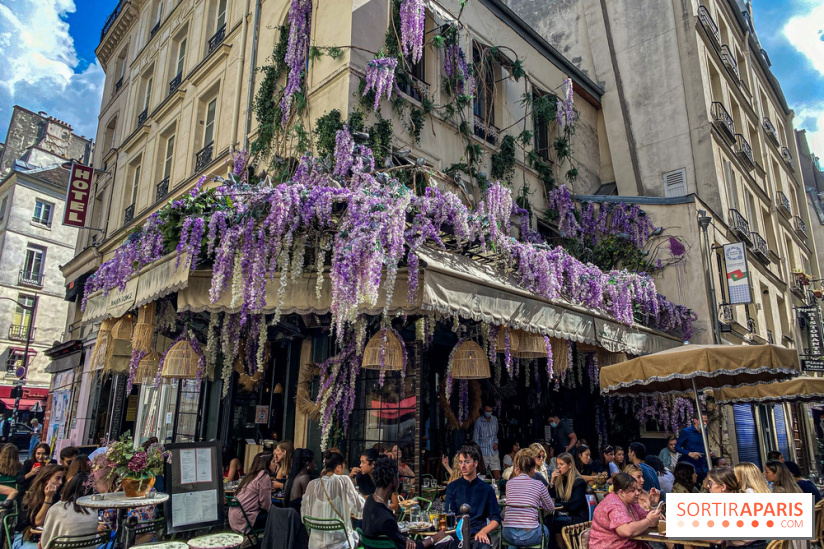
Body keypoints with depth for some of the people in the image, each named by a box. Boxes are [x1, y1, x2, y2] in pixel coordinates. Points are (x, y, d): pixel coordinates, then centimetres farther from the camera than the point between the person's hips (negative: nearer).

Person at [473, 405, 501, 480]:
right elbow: (475, 438, -2)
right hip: (483, 453, -4)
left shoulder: (495, 419, 8)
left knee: (497, 477, -1)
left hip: (494, 452, 4)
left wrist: (496, 442, 5)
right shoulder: (479, 421, -5)